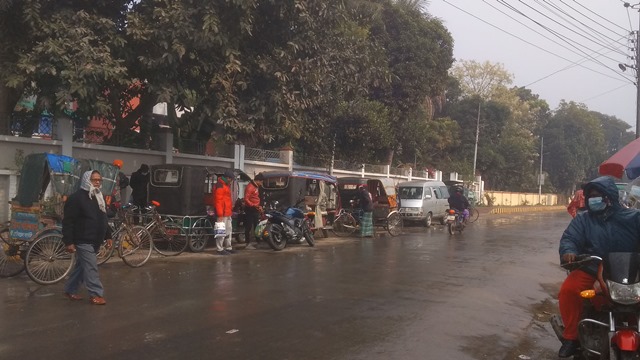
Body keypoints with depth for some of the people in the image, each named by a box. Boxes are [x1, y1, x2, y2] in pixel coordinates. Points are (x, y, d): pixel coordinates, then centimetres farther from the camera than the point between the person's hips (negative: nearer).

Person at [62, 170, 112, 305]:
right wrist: (69, 241, -20)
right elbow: (68, 222, -17)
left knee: (81, 266, 16)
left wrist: (108, 236, 19)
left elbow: (103, 220, 24)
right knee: (91, 268, -8)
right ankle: (96, 294, -3)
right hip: (83, 241, -9)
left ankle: (70, 290, 28)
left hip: (95, 241, 9)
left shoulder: (99, 197, 15)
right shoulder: (77, 197, -14)